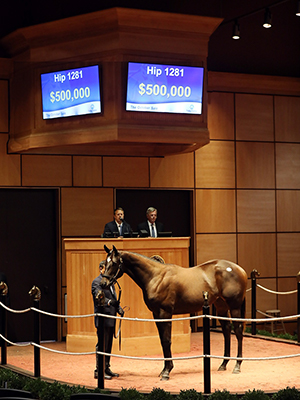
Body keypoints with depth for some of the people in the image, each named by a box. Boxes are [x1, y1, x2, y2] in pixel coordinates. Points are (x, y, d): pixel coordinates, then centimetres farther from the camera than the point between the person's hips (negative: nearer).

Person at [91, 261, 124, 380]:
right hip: (103, 318, -9)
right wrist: (109, 302, -44)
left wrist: (119, 308, 4)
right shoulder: (97, 282, -9)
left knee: (108, 345, 13)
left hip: (111, 318, 9)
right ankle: (99, 371, -2)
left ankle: (106, 369, 21)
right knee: (102, 345, -7)